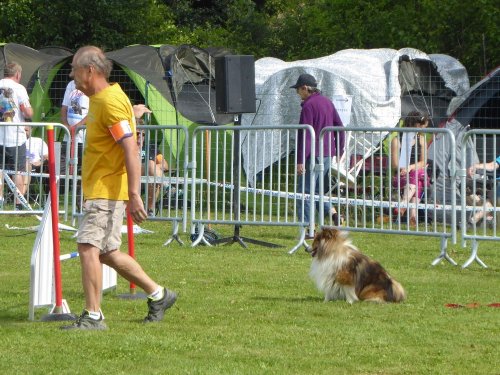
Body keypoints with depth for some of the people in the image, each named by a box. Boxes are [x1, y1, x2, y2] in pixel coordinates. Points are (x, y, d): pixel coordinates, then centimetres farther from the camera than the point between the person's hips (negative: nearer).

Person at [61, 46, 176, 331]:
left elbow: (131, 150, -24)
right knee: (107, 253, 15)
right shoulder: (99, 99, 14)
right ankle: (158, 295, 26)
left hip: (108, 191, -11)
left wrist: (134, 195, -29)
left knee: (89, 247, -14)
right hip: (99, 188, 11)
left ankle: (93, 316, -12)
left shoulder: (110, 102, -18)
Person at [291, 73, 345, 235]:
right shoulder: (327, 102, 12)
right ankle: (332, 212, -1)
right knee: (316, 188, 20)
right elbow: (339, 127, 16)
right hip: (328, 154, 9)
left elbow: (305, 135, -18)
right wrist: (339, 151, 21)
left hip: (313, 155, -8)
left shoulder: (308, 106, -14)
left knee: (304, 191, -2)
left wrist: (300, 160, -18)